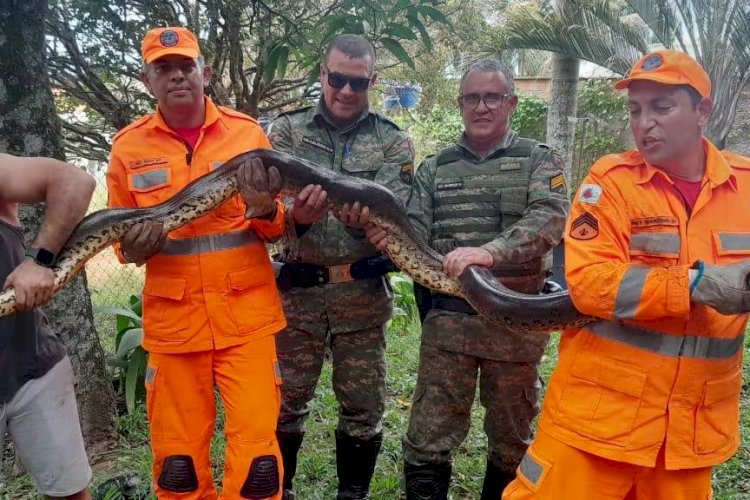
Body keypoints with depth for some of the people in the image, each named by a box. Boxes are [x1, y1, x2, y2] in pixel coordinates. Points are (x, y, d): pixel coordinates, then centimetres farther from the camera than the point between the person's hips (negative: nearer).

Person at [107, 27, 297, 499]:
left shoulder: (247, 132, 1)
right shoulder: (129, 146, 3)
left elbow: (278, 228, 5)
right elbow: (122, 238, 13)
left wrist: (265, 208, -18)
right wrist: (134, 247, -10)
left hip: (248, 314, -1)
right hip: (172, 320, 2)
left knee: (256, 447, 0)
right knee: (178, 456, 13)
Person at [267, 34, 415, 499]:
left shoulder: (393, 141, 2)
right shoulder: (286, 131, 2)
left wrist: (366, 218, -33)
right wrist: (297, 217, -31)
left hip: (363, 291, 0)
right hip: (298, 288, 0)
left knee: (364, 405, 10)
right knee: (287, 401, 11)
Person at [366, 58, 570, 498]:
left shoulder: (541, 161, 0)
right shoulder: (435, 169, 9)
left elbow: (549, 220, -18)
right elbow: (416, 236, 3)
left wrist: (491, 252, -35)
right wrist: (389, 239, -21)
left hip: (517, 321, -1)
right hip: (447, 318, 2)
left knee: (513, 441, 16)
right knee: (427, 442, 5)